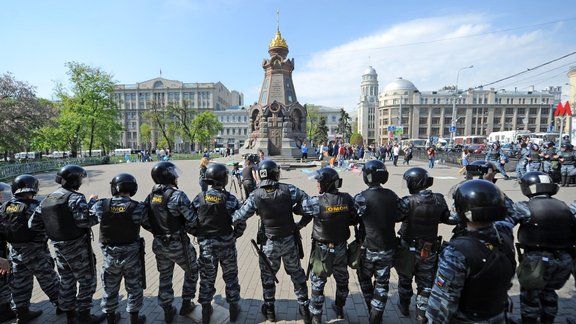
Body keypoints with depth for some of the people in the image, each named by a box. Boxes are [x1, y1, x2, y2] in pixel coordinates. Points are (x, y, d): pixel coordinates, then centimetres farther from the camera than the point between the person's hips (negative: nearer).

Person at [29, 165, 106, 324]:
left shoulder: (47, 199, 6)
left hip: (59, 247, 8)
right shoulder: (75, 198, -20)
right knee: (87, 281, 7)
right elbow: (87, 220, -28)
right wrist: (93, 202, -16)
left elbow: (34, 224, 6)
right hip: (77, 247, -8)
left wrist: (54, 224, 17)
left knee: (66, 281, 20)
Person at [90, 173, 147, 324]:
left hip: (109, 255, 2)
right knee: (134, 288, 17)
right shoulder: (138, 207, -21)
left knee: (110, 288, 23)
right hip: (131, 255, -2)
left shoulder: (101, 206, -14)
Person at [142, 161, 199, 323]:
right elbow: (192, 220, -21)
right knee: (192, 270, 19)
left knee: (164, 276, 20)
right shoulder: (177, 195, -21)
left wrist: (157, 231, 15)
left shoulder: (151, 196, 0)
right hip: (178, 244, -6)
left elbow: (144, 221, 3)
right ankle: (186, 304, 30)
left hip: (159, 244, 6)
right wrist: (183, 228, 0)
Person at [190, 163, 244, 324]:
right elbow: (241, 224, -12)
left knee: (207, 278, 19)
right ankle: (233, 308, 33)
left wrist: (201, 235, 11)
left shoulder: (199, 198, -7)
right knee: (231, 277, 18)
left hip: (206, 245, 2)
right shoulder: (230, 199, -14)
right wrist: (234, 236, 6)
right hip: (227, 244, -2)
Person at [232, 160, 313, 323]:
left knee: (267, 276, 21)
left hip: (269, 243, 0)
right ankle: (304, 307, 30)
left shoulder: (256, 195, -15)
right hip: (289, 240, 1)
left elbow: (239, 217, -14)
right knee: (297, 274, 19)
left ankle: (269, 310, 36)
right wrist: (293, 209, -1)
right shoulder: (288, 189, -15)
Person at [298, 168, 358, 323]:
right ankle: (339, 310, 45)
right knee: (342, 279, 25)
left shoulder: (317, 202, -25)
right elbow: (355, 220, -3)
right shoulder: (347, 199, -13)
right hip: (341, 247, 4)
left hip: (322, 249, -4)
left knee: (318, 283, 15)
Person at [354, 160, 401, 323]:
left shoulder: (361, 198, -20)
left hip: (368, 248, -2)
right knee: (382, 283, 15)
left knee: (365, 279, 23)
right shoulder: (392, 196, -6)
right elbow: (398, 217, 7)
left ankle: (372, 309, 40)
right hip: (387, 248, 3)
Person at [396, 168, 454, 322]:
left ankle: (404, 307, 39)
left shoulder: (408, 202, -23)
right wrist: (459, 220, 25)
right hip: (430, 250, 3)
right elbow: (447, 219, 4)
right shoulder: (439, 200, -8)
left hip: (409, 249, -3)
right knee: (426, 283, 18)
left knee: (405, 280, 21)